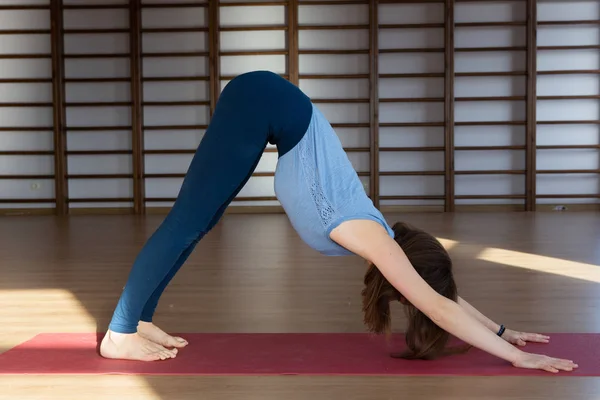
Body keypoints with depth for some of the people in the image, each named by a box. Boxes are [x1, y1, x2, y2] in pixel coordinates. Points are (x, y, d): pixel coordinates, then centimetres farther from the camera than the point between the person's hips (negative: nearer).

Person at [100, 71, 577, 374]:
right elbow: (438, 306, -20)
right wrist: (514, 356, -18)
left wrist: (500, 331, 15)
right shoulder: (369, 234, -17)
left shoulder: (376, 235, 2)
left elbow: (442, 297, 15)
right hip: (262, 104, -7)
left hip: (270, 111, 7)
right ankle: (120, 333, 2)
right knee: (189, 220, -6)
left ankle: (140, 319, 18)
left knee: (198, 222, 10)